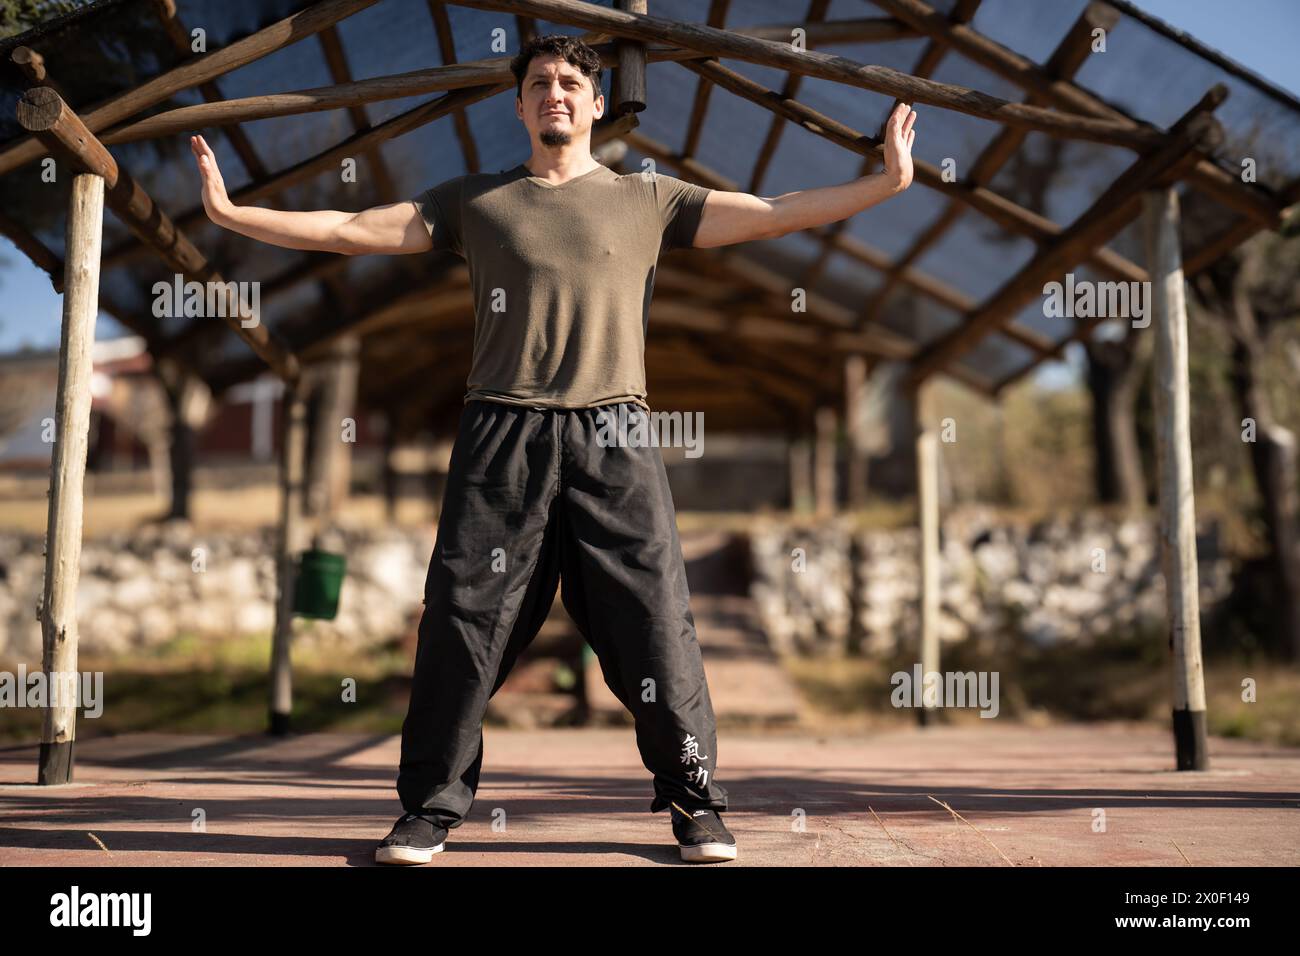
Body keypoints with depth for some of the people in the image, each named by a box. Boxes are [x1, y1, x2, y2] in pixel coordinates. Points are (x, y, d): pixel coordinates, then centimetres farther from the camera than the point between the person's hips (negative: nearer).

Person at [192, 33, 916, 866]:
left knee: (654, 623, -2)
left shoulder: (648, 200, 13)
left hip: (612, 439, 0)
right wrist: (229, 210, 8)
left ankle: (696, 804, 11)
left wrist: (887, 181, 2)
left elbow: (776, 214, 9)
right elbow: (347, 230, 13)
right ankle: (432, 807, 11)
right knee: (464, 620, -1)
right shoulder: (475, 202, 15)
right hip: (503, 437, 1)